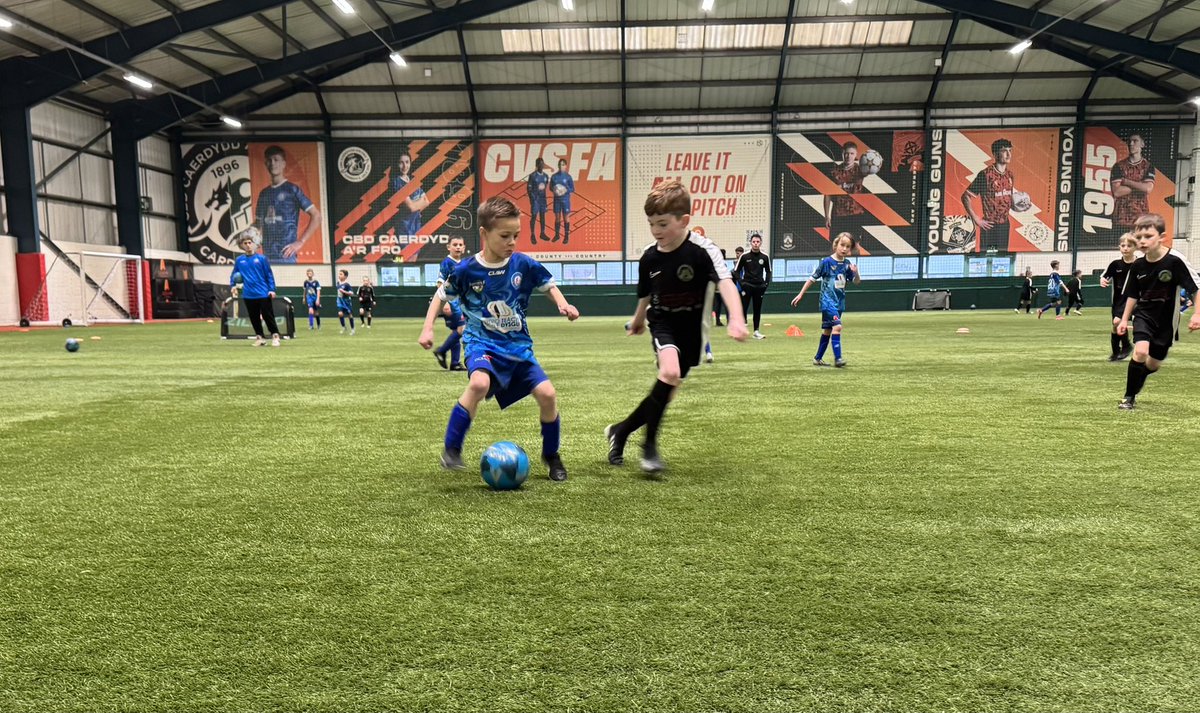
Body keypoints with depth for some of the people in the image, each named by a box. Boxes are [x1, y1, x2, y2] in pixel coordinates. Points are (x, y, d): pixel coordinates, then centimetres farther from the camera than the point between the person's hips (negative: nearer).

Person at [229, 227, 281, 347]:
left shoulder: (261, 258, -4)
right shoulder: (239, 260, 5)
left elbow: (269, 275, -3)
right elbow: (233, 274, 15)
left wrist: (272, 289, -7)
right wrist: (232, 285, 0)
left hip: (263, 294, -3)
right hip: (248, 295, 3)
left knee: (268, 316, 0)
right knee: (254, 318, 10)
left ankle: (275, 336, 10)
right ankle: (260, 337, 20)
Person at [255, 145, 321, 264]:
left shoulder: (292, 189, 1)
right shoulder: (263, 193, 16)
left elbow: (316, 216, -4)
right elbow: (258, 224, 22)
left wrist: (300, 242, -9)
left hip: (286, 255, -5)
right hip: (267, 255, 5)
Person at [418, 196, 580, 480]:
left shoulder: (524, 264, -5)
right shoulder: (466, 270, -10)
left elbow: (548, 285, 12)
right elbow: (441, 296, 6)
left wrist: (563, 305, -6)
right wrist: (427, 329, -4)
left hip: (518, 345, 3)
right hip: (482, 342, -3)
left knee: (547, 394, -11)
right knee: (479, 383, -34)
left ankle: (551, 455, 15)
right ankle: (451, 449, -16)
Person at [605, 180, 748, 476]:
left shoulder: (703, 250, -20)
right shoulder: (649, 256, -7)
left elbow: (725, 283, -34)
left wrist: (736, 318, -51)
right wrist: (638, 320, 28)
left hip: (691, 329, 0)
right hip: (662, 323, 0)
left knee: (667, 390, 7)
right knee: (669, 372, -28)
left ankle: (620, 431, 29)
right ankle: (650, 445, -15)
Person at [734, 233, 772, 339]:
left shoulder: (765, 257, 2)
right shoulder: (744, 256, -5)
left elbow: (768, 271, 14)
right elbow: (736, 270, 1)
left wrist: (767, 283, 2)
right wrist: (741, 282, -9)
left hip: (759, 286, 3)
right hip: (747, 285, -3)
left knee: (758, 309, 7)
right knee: (743, 307, -7)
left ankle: (756, 331, 15)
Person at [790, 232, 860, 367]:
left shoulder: (847, 264, 2)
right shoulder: (826, 262, -11)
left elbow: (857, 281, 2)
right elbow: (812, 279, -5)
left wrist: (856, 272, -20)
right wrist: (801, 294, -4)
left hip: (839, 302, 6)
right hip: (828, 301, -6)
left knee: (827, 330, 13)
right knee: (837, 326, -22)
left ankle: (818, 358, 24)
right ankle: (837, 358, -19)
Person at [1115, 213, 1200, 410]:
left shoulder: (1175, 260, -20)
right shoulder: (1137, 265, -7)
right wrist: (1124, 319, 8)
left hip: (1166, 319, -1)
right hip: (1144, 314, 1)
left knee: (1154, 364, 11)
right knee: (1140, 351, -22)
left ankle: (1135, 383, 44)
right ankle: (1129, 397, -8)